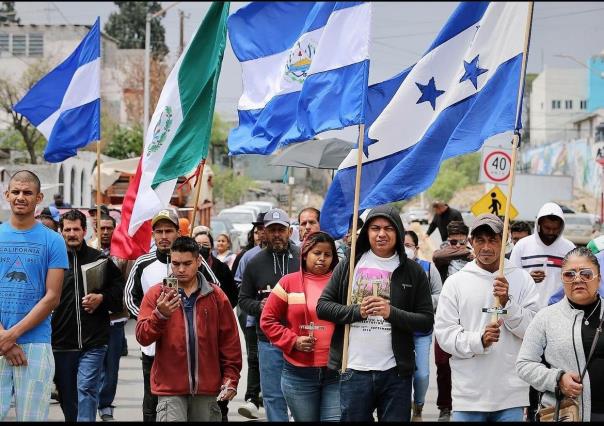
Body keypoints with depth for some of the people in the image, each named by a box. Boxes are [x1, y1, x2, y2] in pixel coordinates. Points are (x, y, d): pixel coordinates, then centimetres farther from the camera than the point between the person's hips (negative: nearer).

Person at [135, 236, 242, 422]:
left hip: (207, 389, 2)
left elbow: (229, 340, 6)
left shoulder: (216, 296, 3)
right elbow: (142, 337, -7)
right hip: (170, 388, -2)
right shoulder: (156, 294, 0)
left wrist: (231, 378, 1)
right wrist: (160, 314, -24)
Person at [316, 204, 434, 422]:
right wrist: (357, 311, -11)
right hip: (354, 371, 1)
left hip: (396, 373, -1)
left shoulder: (413, 271, 3)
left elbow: (427, 321, 0)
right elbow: (322, 306, 4)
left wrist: (391, 313, -16)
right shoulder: (349, 265, 6)